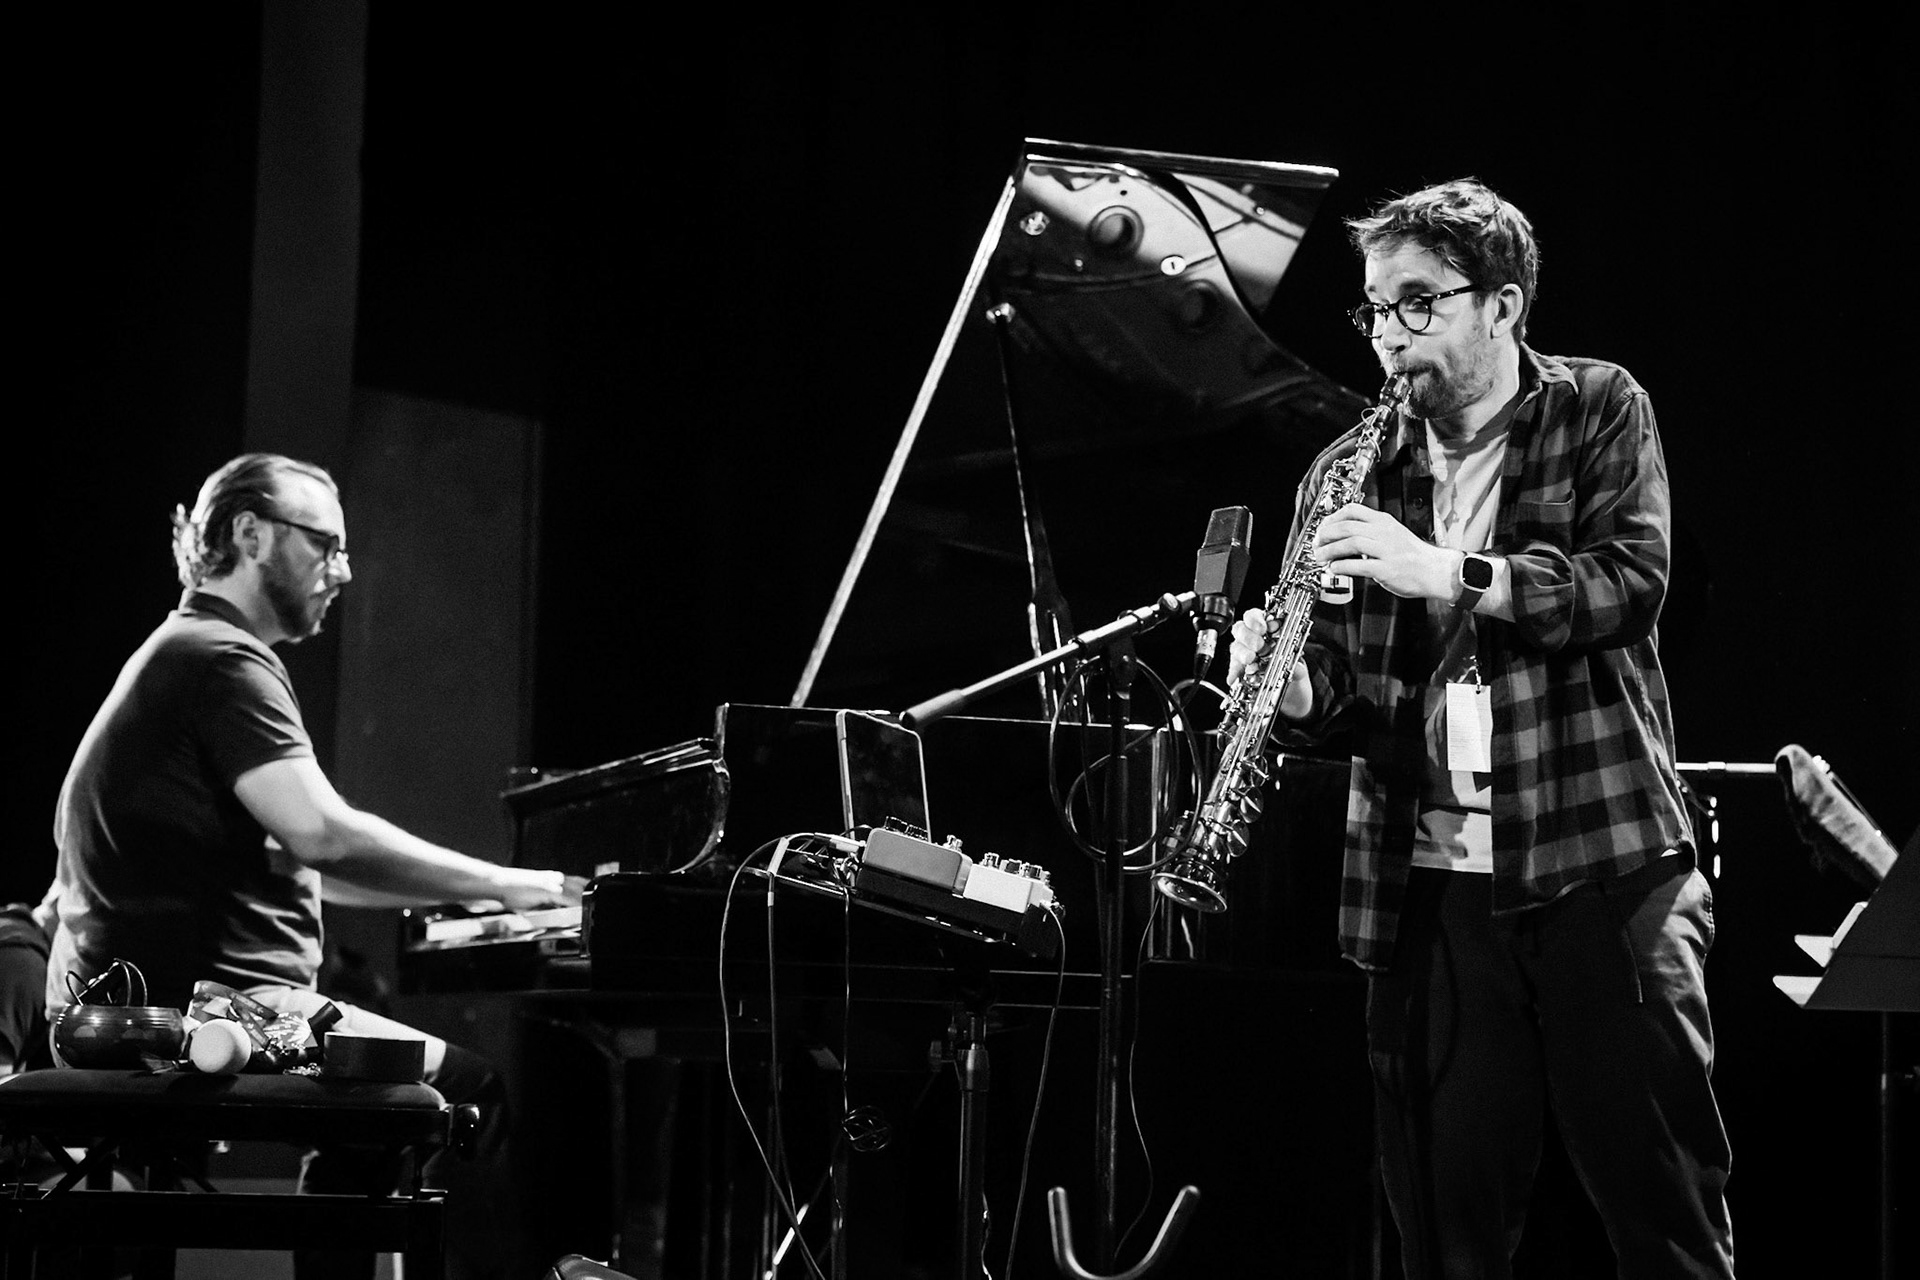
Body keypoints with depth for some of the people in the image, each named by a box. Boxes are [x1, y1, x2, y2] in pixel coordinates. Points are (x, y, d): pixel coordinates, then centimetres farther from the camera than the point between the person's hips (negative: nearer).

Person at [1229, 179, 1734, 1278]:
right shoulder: (1348, 475, 11)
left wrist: (1451, 573, -22)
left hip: (1603, 861, -2)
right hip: (1431, 886, 3)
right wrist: (1288, 685, -14)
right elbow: (1343, 695, 9)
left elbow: (1634, 580, -11)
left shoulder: (1599, 411, 5)